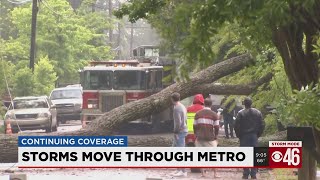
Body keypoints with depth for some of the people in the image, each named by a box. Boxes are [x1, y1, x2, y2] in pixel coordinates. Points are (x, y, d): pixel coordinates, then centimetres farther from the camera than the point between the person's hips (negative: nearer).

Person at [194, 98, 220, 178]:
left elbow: (194, 126, 9)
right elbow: (216, 127, -3)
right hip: (210, 138, -2)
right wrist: (216, 137, 10)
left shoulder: (198, 114, 5)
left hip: (200, 138, 2)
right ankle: (215, 174, 0)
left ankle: (203, 173, 6)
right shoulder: (214, 115, -3)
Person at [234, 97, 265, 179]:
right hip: (254, 136, 3)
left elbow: (236, 126, -9)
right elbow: (262, 125, 7)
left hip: (244, 136, -3)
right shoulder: (258, 113, 3)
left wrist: (239, 135, 4)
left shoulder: (241, 113, -10)